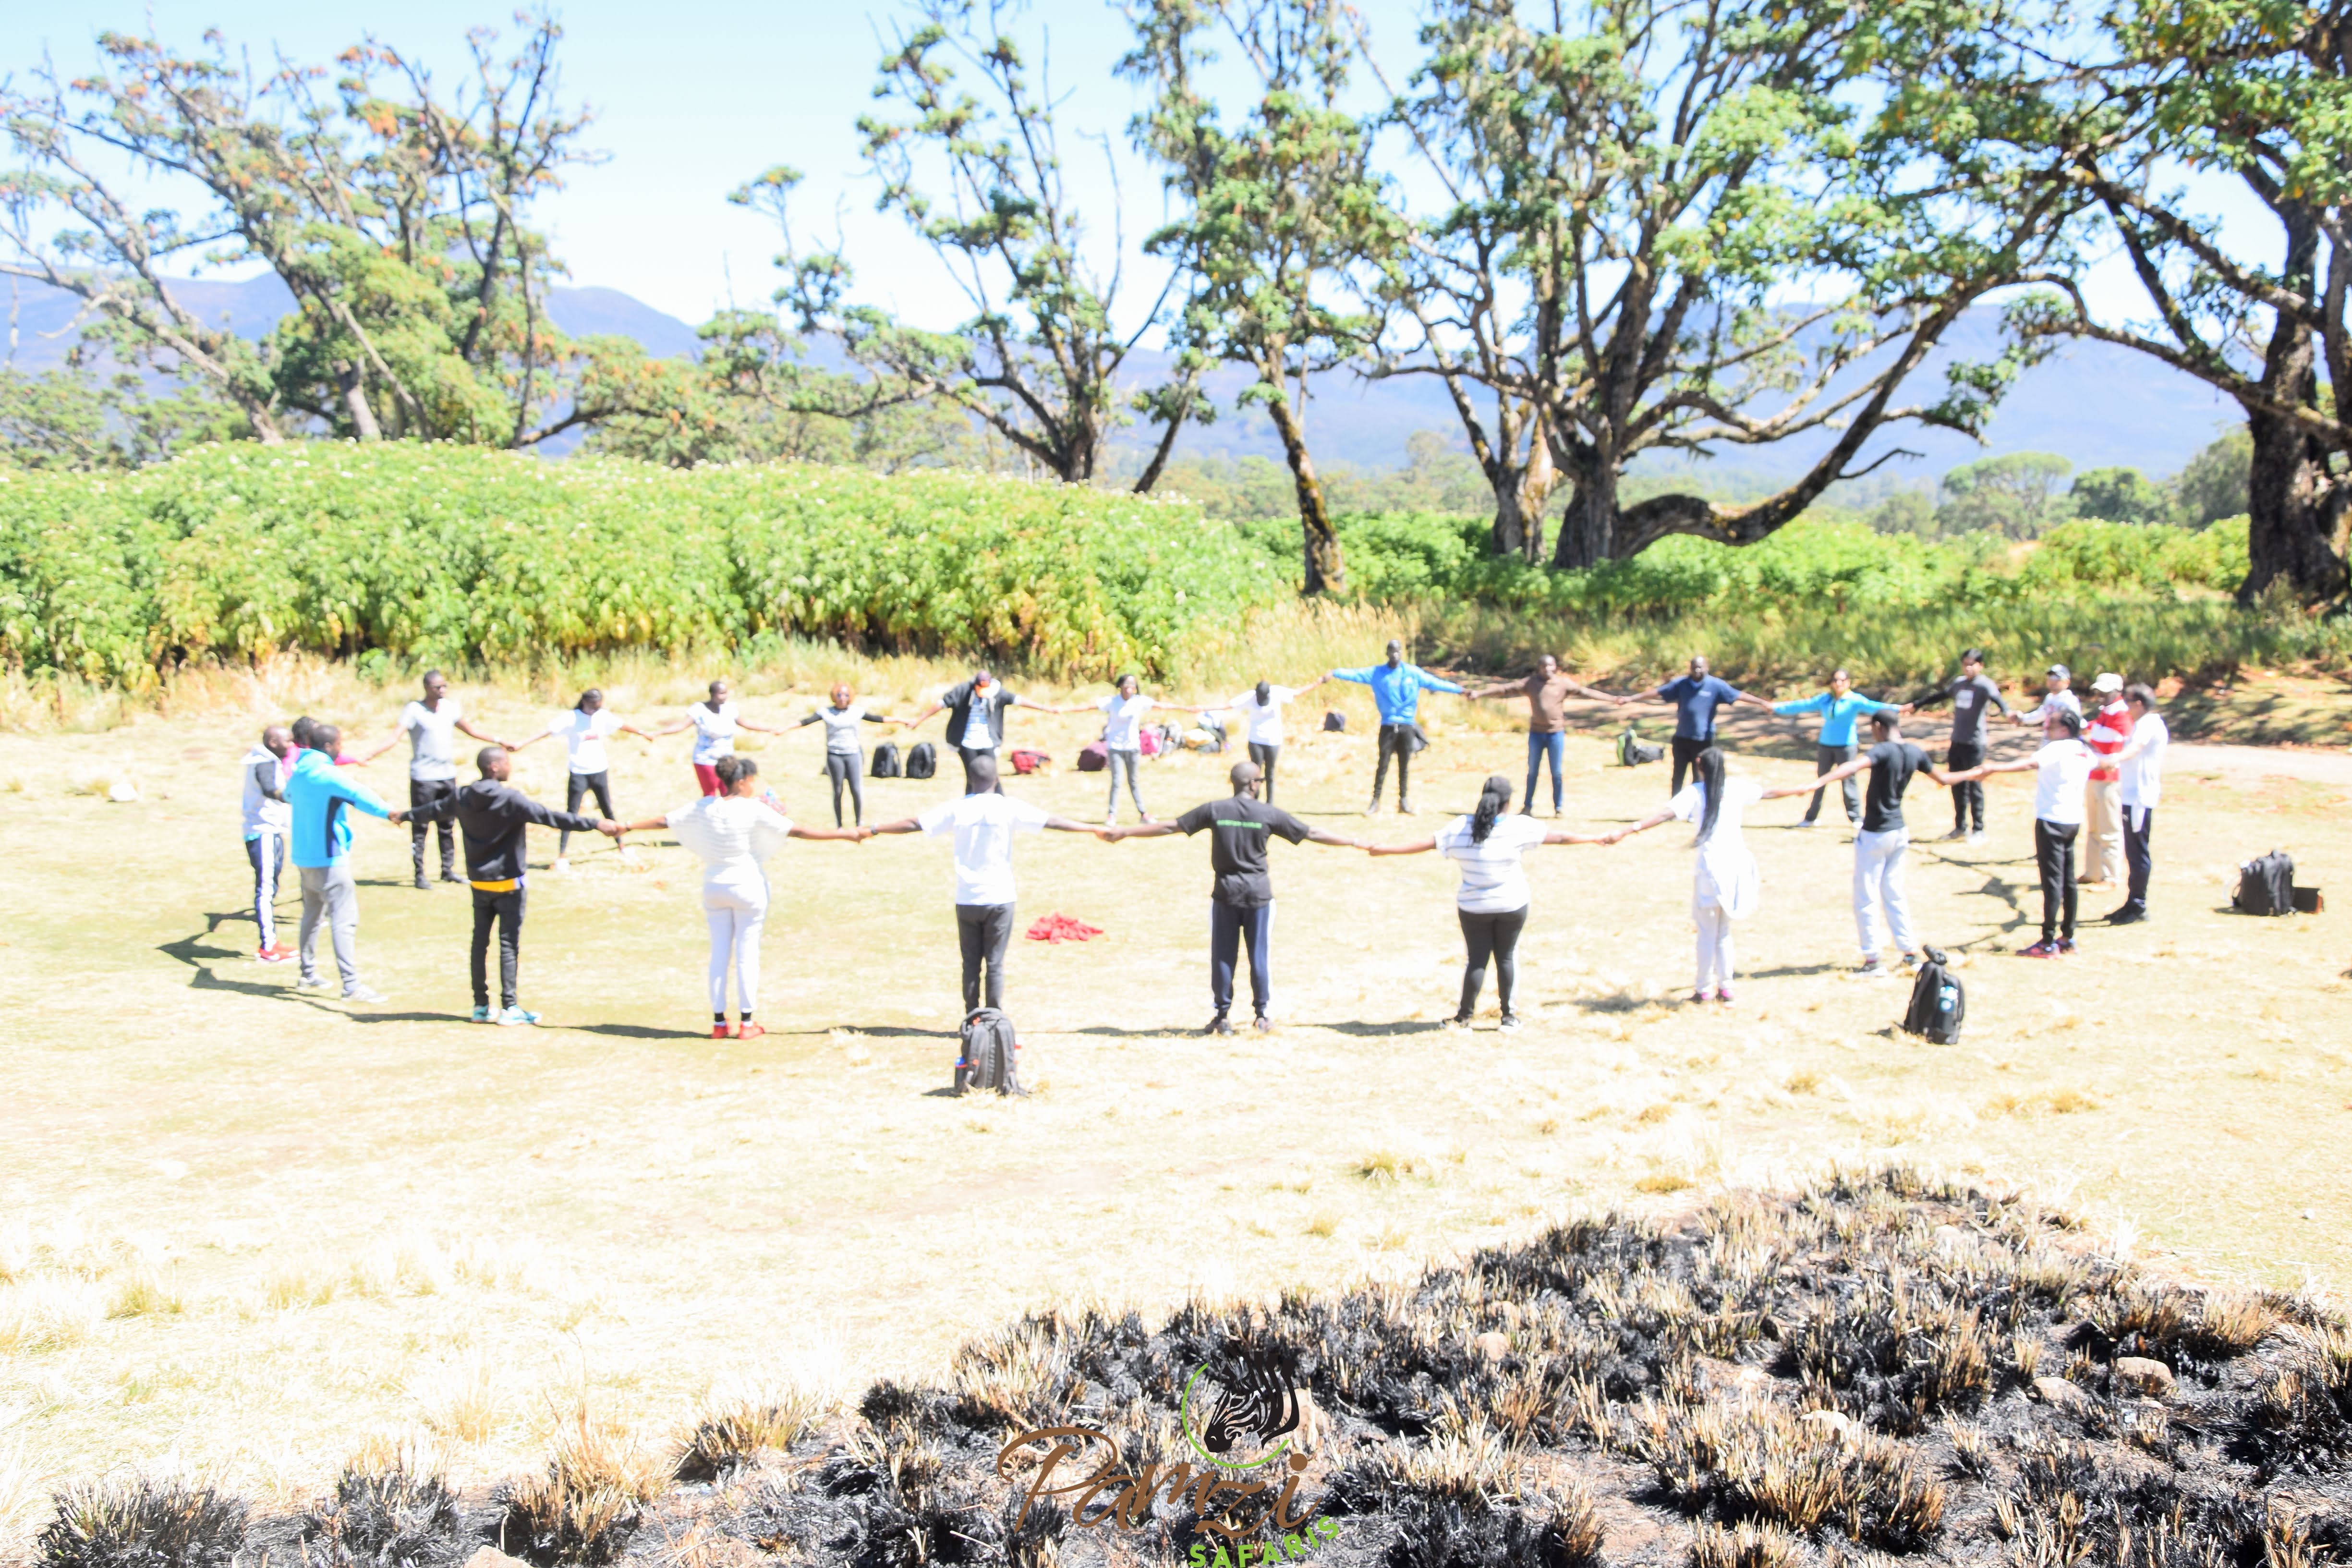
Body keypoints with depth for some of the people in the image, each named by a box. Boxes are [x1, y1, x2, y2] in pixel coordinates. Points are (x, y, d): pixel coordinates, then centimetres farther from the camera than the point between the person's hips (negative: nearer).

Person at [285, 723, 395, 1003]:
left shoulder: (298, 774, 12)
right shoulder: (328, 775, -15)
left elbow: (288, 795, 37)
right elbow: (359, 794, -35)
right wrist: (387, 812, -52)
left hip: (303, 857, 9)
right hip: (328, 859, -9)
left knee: (312, 914, 22)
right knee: (344, 919, -12)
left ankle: (308, 975, 29)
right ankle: (352, 985, -18)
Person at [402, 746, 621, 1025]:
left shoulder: (463, 799, 3)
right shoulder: (511, 799, -17)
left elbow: (436, 809, 22)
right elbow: (551, 817, -25)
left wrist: (408, 815, 44)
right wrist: (595, 824, -28)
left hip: (478, 883, 6)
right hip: (508, 883, -6)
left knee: (480, 941, 12)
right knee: (509, 944, -1)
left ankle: (481, 1006, 16)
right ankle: (509, 1008, -1)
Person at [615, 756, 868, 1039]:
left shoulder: (704, 807, -1)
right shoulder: (754, 810, -14)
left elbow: (664, 820, 8)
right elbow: (798, 831, -16)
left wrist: (626, 827, 23)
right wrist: (846, 834, -14)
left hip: (714, 887, 4)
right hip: (748, 887, -4)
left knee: (718, 954, 10)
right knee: (747, 955, 2)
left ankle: (719, 1022, 13)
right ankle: (746, 1023, 5)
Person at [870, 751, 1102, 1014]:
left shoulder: (956, 809, -1)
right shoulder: (1009, 807, -5)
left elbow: (913, 824, 2)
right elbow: (1051, 821, -4)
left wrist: (872, 831, 13)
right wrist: (1095, 829, 2)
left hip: (966, 900, 1)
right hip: (999, 899, -1)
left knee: (971, 963, 9)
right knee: (995, 964, 3)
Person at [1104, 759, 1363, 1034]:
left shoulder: (1214, 810, -2)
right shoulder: (1269, 813, -4)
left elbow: (1170, 827, 0)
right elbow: (1312, 834, -1)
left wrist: (1124, 833, 9)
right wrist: (1355, 843, 9)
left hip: (1225, 893, 1)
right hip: (1258, 893, -1)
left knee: (1223, 956, 7)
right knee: (1260, 955, 9)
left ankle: (1222, 1017, 11)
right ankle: (1263, 1015, 15)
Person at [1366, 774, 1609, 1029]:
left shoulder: (1460, 827, -7)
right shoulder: (1520, 826, -11)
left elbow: (1426, 843, -2)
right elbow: (1557, 838, -4)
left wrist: (1383, 849, 8)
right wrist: (1595, 838, 9)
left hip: (1473, 907, 1)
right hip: (1512, 904, -1)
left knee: (1477, 959, 10)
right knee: (1506, 957, 11)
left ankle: (1464, 1016, 13)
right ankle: (1508, 1016, 17)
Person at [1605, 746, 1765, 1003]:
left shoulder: (1695, 793, -7)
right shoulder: (1736, 787, 6)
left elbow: (1663, 816, -20)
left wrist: (1627, 831, -27)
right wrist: (1796, 790, 42)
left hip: (1712, 867, -4)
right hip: (1738, 864, 4)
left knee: (1708, 932, 7)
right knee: (1724, 932, 16)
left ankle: (1704, 989, 12)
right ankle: (1725, 987, 19)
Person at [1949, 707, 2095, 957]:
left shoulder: (2057, 749, -15)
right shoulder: (2085, 753, 9)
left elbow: (2028, 764, -30)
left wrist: (1994, 768, -40)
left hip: (2052, 821, -8)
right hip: (2074, 821, 8)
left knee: (2052, 881, -7)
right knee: (2068, 880, 13)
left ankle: (2048, 943, -7)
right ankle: (2068, 938, 19)